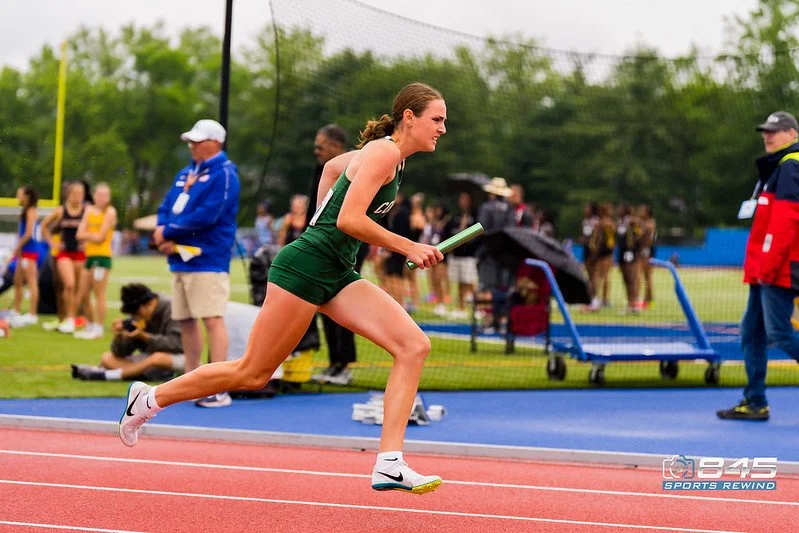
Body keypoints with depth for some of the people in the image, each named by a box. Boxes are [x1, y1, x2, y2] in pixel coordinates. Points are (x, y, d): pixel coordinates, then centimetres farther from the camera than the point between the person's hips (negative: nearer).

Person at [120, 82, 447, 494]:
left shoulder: (386, 153, 16)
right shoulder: (384, 152, -13)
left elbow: (332, 165, 35)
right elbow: (349, 220, -23)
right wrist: (409, 249, -18)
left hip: (337, 275, 9)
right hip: (305, 266, -9)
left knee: (414, 345, -9)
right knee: (252, 374, -1)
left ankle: (389, 464, -14)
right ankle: (150, 399, 18)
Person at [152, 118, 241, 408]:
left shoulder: (223, 175, -8)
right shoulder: (186, 173, 18)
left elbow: (206, 216, -18)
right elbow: (166, 208, 16)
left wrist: (169, 232, -11)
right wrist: (163, 235, -5)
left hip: (208, 261, -9)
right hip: (180, 259, 9)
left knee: (212, 319, -13)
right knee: (185, 320, 12)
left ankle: (218, 389, -15)